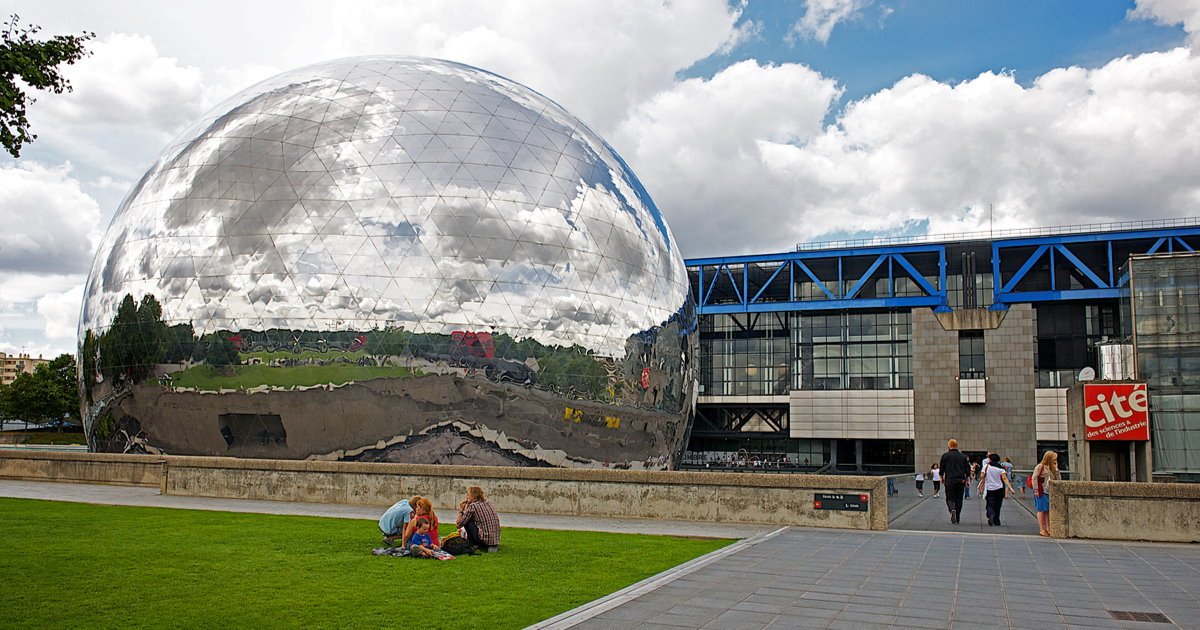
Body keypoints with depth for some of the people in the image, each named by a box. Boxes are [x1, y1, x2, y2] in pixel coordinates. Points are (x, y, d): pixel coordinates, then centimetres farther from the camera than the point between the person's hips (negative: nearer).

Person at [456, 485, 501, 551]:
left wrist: (461, 510, 14)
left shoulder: (472, 506, -4)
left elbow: (458, 524, 0)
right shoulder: (488, 504, 16)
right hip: (496, 540, 7)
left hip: (484, 540, -7)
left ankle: (473, 544, 13)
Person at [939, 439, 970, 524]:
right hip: (961, 481, 3)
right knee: (959, 499, 11)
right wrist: (967, 480, 15)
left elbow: (942, 468, -1)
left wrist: (942, 477, 16)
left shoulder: (945, 456, -3)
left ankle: (952, 510, -28)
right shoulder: (963, 456, 6)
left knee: (950, 498, 4)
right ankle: (957, 519, 14)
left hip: (949, 480, -3)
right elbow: (968, 470, 7)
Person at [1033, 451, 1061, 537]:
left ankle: (1048, 529, 11)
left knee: (1048, 511, 7)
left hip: (1049, 492, 7)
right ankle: (1042, 530, 0)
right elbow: (1034, 478, -10)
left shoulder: (1052, 468, 17)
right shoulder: (1040, 467, -5)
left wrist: (1056, 468, 5)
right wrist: (1036, 490, -15)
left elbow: (1058, 479, 12)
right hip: (1041, 492, -7)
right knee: (1041, 510, -3)